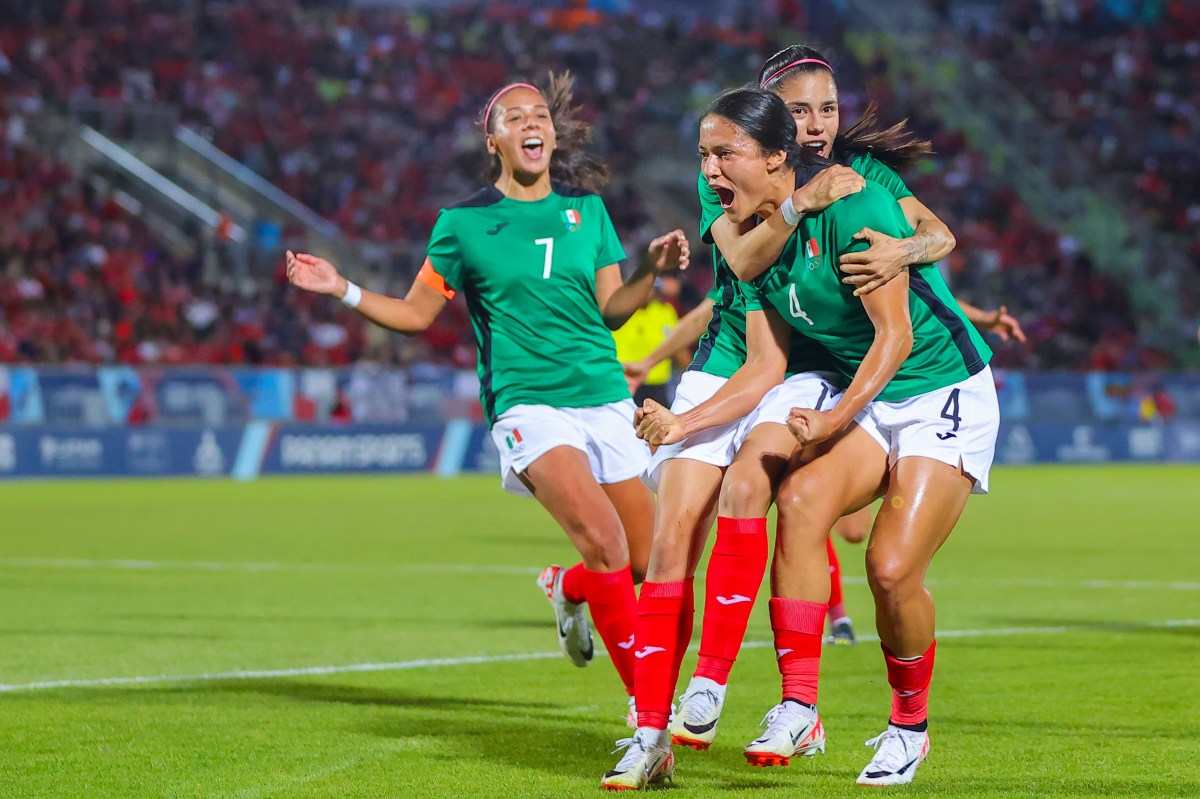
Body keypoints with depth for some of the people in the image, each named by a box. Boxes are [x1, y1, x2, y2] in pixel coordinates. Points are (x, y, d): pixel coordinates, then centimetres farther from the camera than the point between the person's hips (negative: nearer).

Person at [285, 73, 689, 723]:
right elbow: (416, 313, 11)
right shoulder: (464, 222, 4)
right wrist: (341, 289, -2)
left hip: (605, 398, 4)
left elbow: (611, 309, 12)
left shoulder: (587, 208, 12)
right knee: (603, 540, -27)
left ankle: (567, 589, 37)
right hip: (528, 404, -4)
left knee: (645, 562, 1)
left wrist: (652, 270, -6)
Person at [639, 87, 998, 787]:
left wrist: (835, 419, -30)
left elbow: (895, 335, -21)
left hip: (946, 394, -6)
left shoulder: (851, 205, -21)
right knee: (801, 498, -24)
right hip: (865, 397, 6)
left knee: (893, 568, -19)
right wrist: (684, 423, -3)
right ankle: (799, 711, -25)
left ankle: (911, 724, 8)